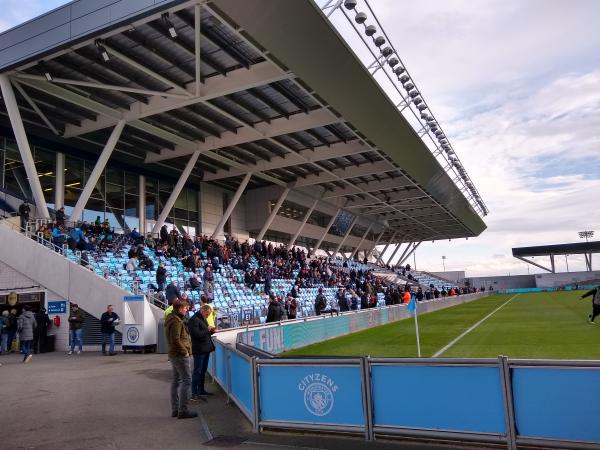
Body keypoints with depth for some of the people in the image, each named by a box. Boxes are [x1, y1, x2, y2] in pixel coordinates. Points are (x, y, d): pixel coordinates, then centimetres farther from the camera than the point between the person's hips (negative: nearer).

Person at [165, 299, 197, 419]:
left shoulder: (175, 319, 14)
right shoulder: (176, 321, -17)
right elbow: (176, 340, -24)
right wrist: (185, 351, -16)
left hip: (174, 355, 11)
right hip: (180, 355, -11)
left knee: (176, 381, 13)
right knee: (187, 380, -7)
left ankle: (175, 409, 19)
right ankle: (183, 410, -6)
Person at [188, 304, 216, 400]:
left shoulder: (203, 319, 16)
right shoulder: (194, 320, -15)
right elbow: (196, 334, -24)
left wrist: (211, 331, 5)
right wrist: (207, 330, -18)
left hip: (206, 349, 9)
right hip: (199, 350, -9)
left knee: (203, 371, 16)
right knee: (197, 371, -3)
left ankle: (201, 390, 25)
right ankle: (194, 393, 3)